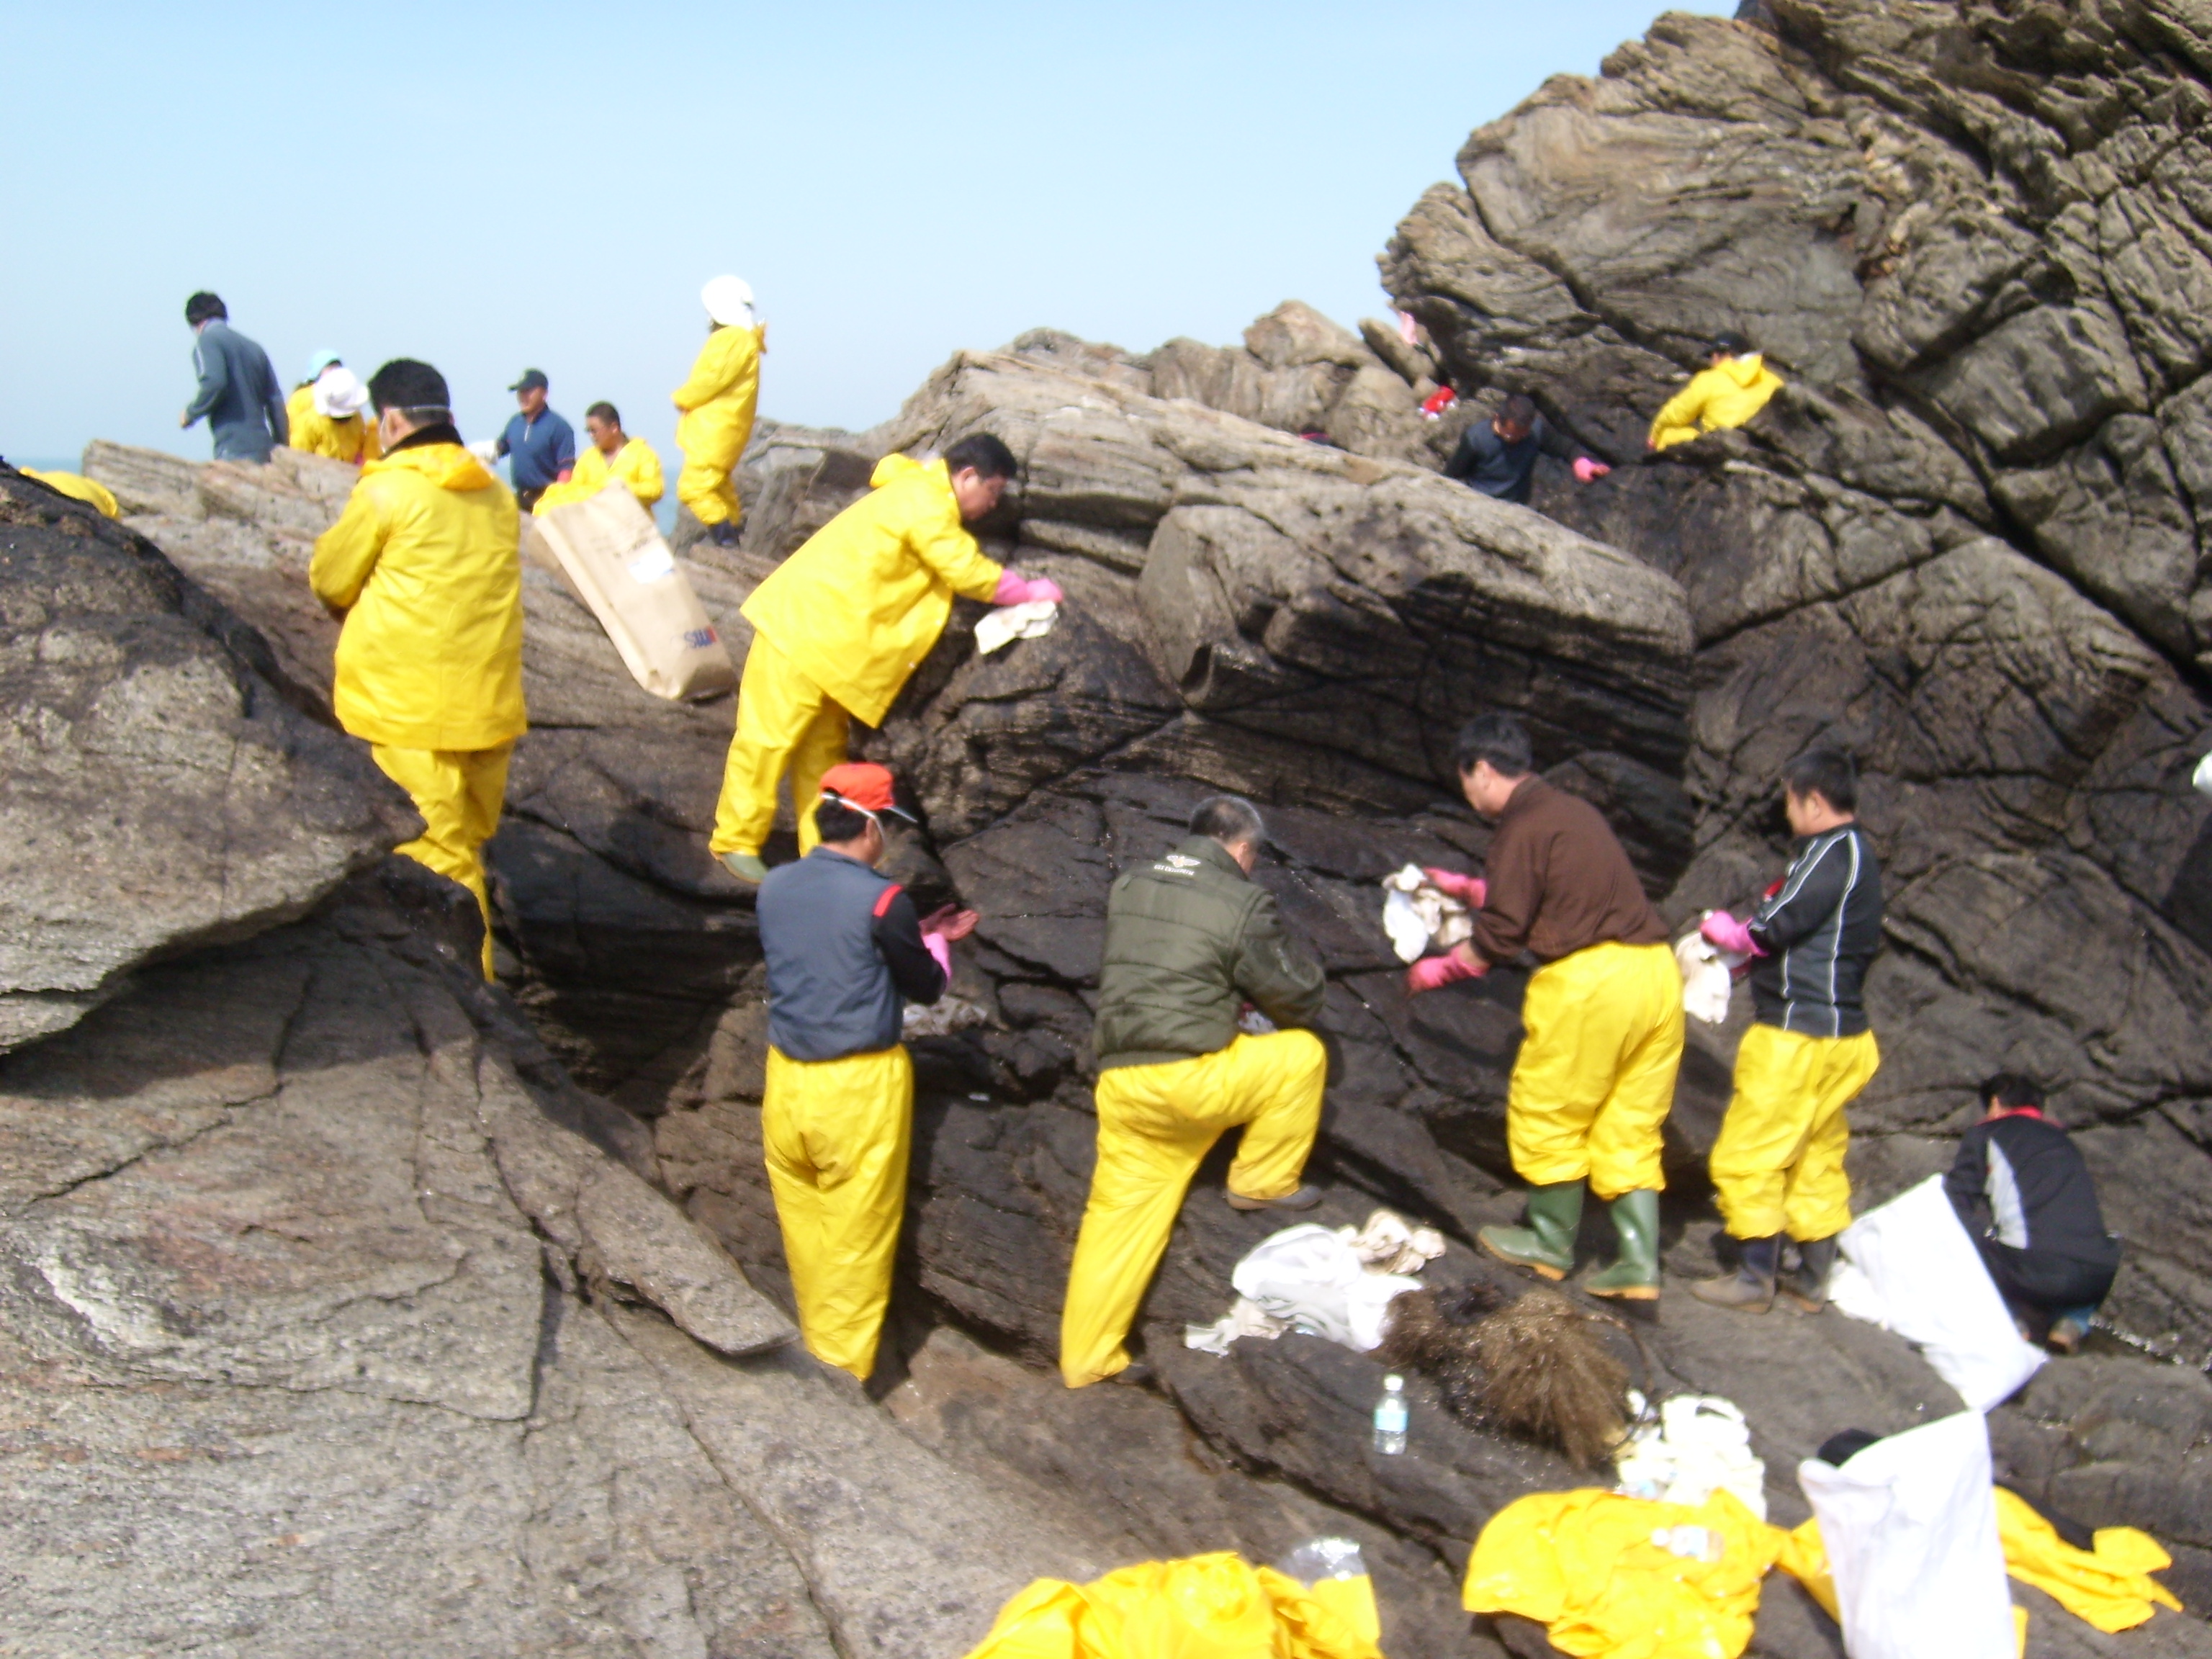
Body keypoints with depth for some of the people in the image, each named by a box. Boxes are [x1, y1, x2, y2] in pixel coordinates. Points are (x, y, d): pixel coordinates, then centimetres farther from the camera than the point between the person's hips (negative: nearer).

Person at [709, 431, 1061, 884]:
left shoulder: (920, 489, 16)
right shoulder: (924, 503, -16)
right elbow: (969, 573, -18)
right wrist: (1029, 591, -4)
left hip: (830, 640, 11)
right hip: (803, 626, -11)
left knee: (823, 746, 12)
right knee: (770, 737, -5)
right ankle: (735, 841, 4)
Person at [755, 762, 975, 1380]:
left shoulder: (774, 888, 3)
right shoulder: (881, 900, -15)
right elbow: (925, 987, -4)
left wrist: (916, 935, 19)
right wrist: (936, 943, 16)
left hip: (787, 1077, 6)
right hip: (860, 1085, -6)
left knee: (803, 1224, 17)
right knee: (857, 1235, 6)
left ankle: (815, 1343, 32)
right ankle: (844, 1370, 15)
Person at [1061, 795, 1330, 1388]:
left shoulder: (1130, 887, 12)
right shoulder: (1241, 904, -6)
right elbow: (1297, 999, 2)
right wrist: (1298, 957, 23)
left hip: (1119, 1082, 6)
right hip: (1188, 1078, -6)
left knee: (1119, 1214, 15)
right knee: (1303, 1053, 13)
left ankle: (1085, 1359, 20)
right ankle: (1264, 1182, 20)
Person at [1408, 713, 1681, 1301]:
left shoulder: (1522, 826, -9)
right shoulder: (1570, 810, 18)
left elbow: (1498, 938, -9)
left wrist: (1440, 969, 8)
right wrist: (1467, 888, 38)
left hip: (1591, 981, -9)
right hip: (1655, 970, 9)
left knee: (1547, 1117, 9)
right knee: (1629, 1127, 13)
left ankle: (1552, 1244, 22)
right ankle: (1639, 1262, 11)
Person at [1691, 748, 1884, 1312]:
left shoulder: (1830, 853, -17)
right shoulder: (1859, 854, 14)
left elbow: (1771, 929, -19)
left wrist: (1725, 930, 0)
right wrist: (1752, 939, 9)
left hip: (1797, 1037, -10)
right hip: (1839, 1032, 10)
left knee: (1749, 1154, -1)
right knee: (1818, 1159, 16)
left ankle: (1755, 1276, 5)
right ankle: (1812, 1280, 23)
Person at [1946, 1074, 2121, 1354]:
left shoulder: (1985, 1134, 14)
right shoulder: (2064, 1141, 29)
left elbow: (1957, 1200, 6)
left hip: (2033, 1270, -5)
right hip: (2096, 1276, 5)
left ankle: (2024, 1317, 2)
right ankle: (2074, 1321, 9)